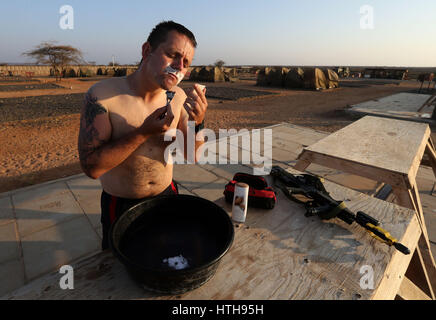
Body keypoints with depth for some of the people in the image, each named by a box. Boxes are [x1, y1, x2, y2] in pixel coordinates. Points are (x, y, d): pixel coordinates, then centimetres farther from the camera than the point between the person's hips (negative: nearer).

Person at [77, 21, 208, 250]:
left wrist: (197, 123, -27)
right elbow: (91, 166, -23)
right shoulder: (101, 95, -20)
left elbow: (191, 155, -7)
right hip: (121, 206, -3)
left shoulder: (178, 97, -10)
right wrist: (144, 132, -31)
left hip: (166, 196, 4)